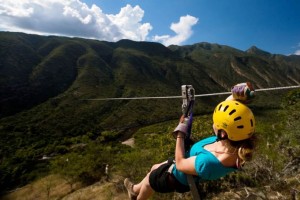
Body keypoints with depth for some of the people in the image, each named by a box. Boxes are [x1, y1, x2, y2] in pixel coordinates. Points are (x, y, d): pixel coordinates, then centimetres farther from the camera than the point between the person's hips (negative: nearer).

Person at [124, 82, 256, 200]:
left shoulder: (209, 162, -47)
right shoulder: (237, 144, -25)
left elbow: (180, 164, -28)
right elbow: (227, 113, -11)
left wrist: (180, 134, -23)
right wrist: (236, 96, -30)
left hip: (177, 179, -7)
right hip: (190, 164, 7)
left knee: (150, 179, 24)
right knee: (155, 168, 30)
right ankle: (136, 189, 60)